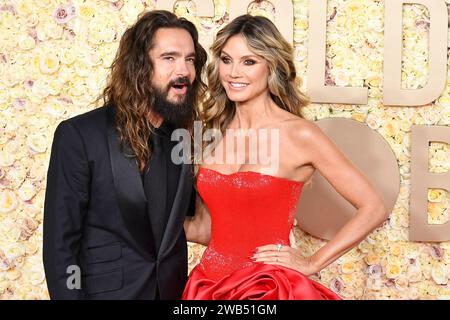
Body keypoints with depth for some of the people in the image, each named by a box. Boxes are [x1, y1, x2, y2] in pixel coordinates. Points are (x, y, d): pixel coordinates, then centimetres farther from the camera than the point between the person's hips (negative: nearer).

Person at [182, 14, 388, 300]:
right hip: (208, 286, 5)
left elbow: (373, 209, -8)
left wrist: (312, 264, -8)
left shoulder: (300, 134, -12)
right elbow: (205, 228, 9)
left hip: (267, 289, -4)